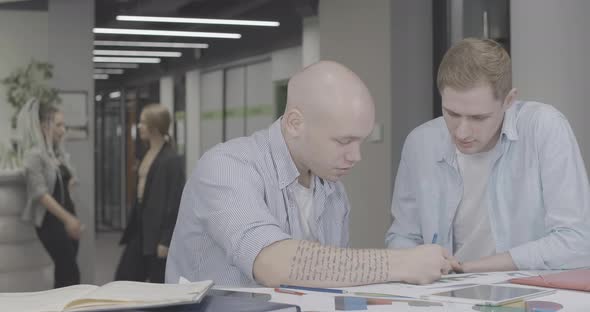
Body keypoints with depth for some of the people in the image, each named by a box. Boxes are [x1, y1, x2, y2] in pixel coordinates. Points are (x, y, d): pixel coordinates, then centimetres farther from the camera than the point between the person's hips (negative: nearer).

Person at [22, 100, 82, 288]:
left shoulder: (60, 153, 10)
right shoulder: (34, 155, -13)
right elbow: (40, 193, -20)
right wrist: (67, 218, -26)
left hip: (67, 217, 7)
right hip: (49, 220, -7)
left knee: (64, 273, 9)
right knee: (71, 273, -10)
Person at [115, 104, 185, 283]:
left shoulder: (171, 160, -15)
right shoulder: (149, 154, 12)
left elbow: (175, 202, -17)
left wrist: (166, 240, -19)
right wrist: (133, 226, 15)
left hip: (158, 230, -9)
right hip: (141, 228, 9)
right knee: (123, 280, 9)